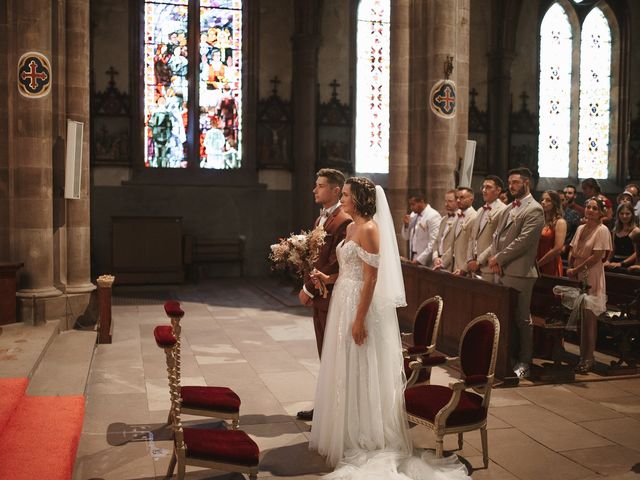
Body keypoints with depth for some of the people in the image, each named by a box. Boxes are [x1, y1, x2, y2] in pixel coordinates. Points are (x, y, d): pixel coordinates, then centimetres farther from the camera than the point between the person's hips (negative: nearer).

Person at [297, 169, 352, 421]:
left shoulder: (344, 222, -16)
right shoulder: (321, 218, 14)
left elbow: (334, 264, -21)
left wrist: (309, 289, -14)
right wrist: (308, 288, 4)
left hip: (332, 298, -9)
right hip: (318, 297, 9)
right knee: (325, 356, 15)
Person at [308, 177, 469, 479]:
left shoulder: (369, 229, -16)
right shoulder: (351, 228, 12)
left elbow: (371, 278, -20)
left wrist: (359, 319, -22)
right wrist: (328, 279, 3)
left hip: (359, 305, -9)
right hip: (343, 301, 9)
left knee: (358, 373, 1)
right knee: (344, 371, 16)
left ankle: (362, 442, 14)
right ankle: (345, 436, 30)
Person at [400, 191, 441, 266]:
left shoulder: (433, 216, -12)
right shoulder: (413, 215, 11)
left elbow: (434, 243, -17)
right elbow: (406, 237, 18)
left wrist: (419, 260, -19)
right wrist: (406, 225, -1)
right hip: (413, 260, 6)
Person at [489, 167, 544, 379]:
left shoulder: (534, 210, -8)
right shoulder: (508, 208, 19)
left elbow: (523, 240, -16)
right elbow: (497, 234, 18)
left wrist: (499, 258, -12)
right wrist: (494, 258, 1)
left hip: (519, 272, -8)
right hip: (502, 271, 8)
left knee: (522, 318, 0)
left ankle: (524, 362, 8)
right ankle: (510, 356, 23)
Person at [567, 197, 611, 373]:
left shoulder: (602, 230, -7)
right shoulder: (581, 229, 13)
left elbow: (597, 257, -13)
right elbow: (572, 251, 14)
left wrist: (576, 270, -10)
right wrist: (570, 269, -2)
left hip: (591, 279, -6)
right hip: (577, 278, 6)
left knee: (589, 318, -4)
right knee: (578, 318, 4)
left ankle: (588, 359, 2)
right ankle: (582, 355, 12)